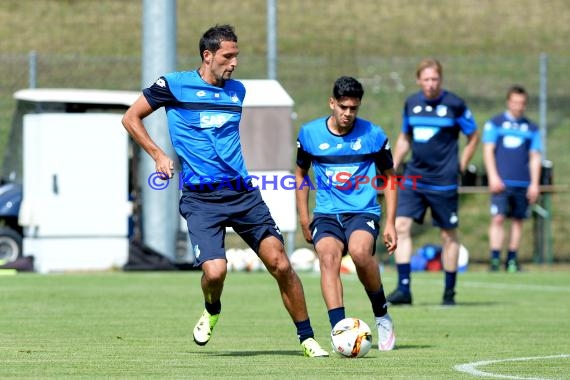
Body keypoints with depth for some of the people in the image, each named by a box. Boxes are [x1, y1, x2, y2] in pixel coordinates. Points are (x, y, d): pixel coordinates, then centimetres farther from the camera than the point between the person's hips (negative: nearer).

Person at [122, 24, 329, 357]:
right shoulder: (174, 85, -2)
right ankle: (211, 311, 16)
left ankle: (307, 339, 4)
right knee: (215, 271, -20)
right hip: (201, 200, -4)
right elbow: (131, 118, 6)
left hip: (243, 193, 4)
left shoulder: (237, 90, 13)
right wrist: (158, 155, -3)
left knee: (280, 263, -7)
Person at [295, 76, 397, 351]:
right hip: (326, 214, 2)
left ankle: (382, 315, -8)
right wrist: (304, 219, 13)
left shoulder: (373, 135, 0)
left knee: (360, 252, -32)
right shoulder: (309, 134, 3)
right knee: (328, 257, -29)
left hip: (363, 212, -1)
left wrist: (390, 223, 4)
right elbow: (301, 174, 19)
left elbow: (389, 178, 11)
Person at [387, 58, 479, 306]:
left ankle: (449, 292, 14)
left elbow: (474, 137, 4)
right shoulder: (411, 103, 7)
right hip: (414, 178, 4)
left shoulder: (454, 104, -6)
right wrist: (393, 166, 12)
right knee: (401, 226, -10)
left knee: (448, 235, 4)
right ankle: (404, 289, -9)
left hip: (443, 182, -4)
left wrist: (460, 167, 0)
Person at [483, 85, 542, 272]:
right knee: (498, 218, -11)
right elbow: (488, 150, 2)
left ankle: (512, 260, 11)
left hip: (523, 184, 3)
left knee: (518, 220, 4)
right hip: (501, 182, -3)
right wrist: (493, 177, -8)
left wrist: (534, 184, 4)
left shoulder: (532, 128, 12)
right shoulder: (495, 123, 6)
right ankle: (495, 260, -12)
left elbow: (535, 157, 12)